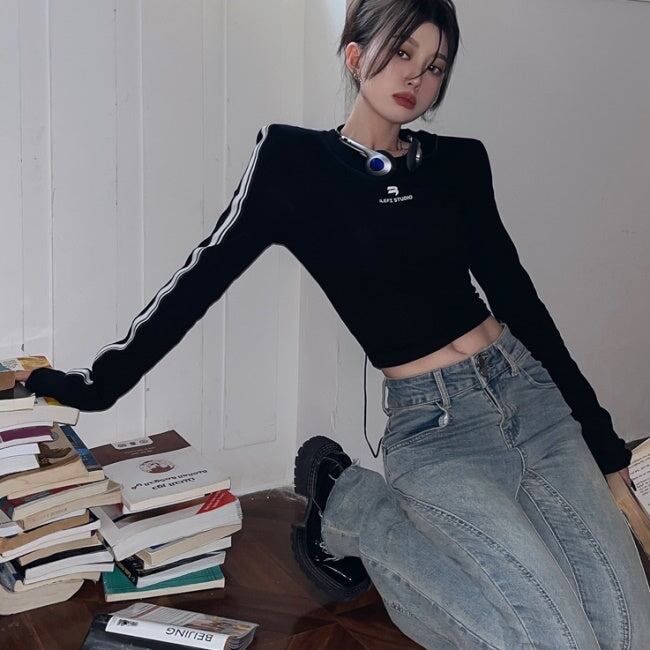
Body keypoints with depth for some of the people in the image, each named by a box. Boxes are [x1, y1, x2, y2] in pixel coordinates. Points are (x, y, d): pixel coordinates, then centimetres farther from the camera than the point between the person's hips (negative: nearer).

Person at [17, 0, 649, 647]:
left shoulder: (458, 162, 8)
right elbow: (201, 278, 0)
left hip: (528, 393, 5)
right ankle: (352, 507, 4)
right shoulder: (294, 160, -2)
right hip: (432, 429, -5)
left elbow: (515, 296, 10)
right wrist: (96, 383, 0)